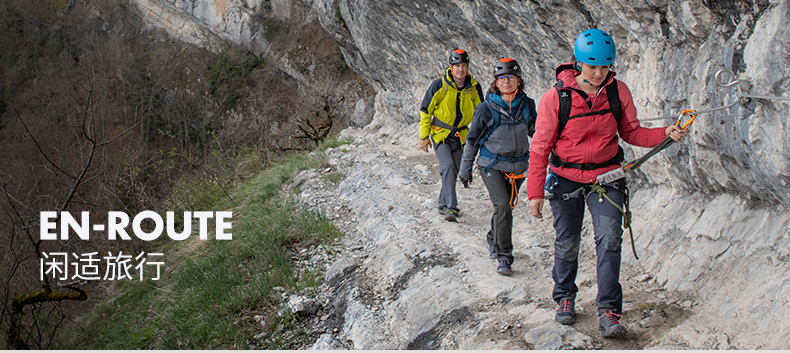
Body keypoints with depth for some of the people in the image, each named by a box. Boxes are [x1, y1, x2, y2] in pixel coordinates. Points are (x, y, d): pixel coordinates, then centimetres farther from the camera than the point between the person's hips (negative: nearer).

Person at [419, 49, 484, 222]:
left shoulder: (474, 88, -3)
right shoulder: (440, 85, -13)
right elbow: (425, 110, -4)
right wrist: (424, 136, -4)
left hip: (460, 136, 4)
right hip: (440, 133, -4)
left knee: (453, 172, 10)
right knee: (447, 167, -19)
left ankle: (443, 204, 27)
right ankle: (451, 207, -18)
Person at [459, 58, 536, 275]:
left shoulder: (527, 105, -2)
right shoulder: (486, 109, -11)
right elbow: (473, 139, -2)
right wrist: (466, 168, 3)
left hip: (517, 166, 4)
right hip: (492, 165, -4)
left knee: (506, 206, 14)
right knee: (502, 206, -17)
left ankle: (493, 239, 42)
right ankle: (504, 256, -9)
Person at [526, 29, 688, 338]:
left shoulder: (618, 91, -5)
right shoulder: (556, 97, -14)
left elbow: (630, 132, 6)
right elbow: (540, 147, -9)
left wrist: (664, 134, -13)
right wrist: (535, 191, -12)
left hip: (606, 176, 1)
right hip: (566, 179, -1)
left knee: (609, 237, -13)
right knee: (567, 244, 7)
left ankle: (608, 312, -9)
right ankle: (565, 297, 32)